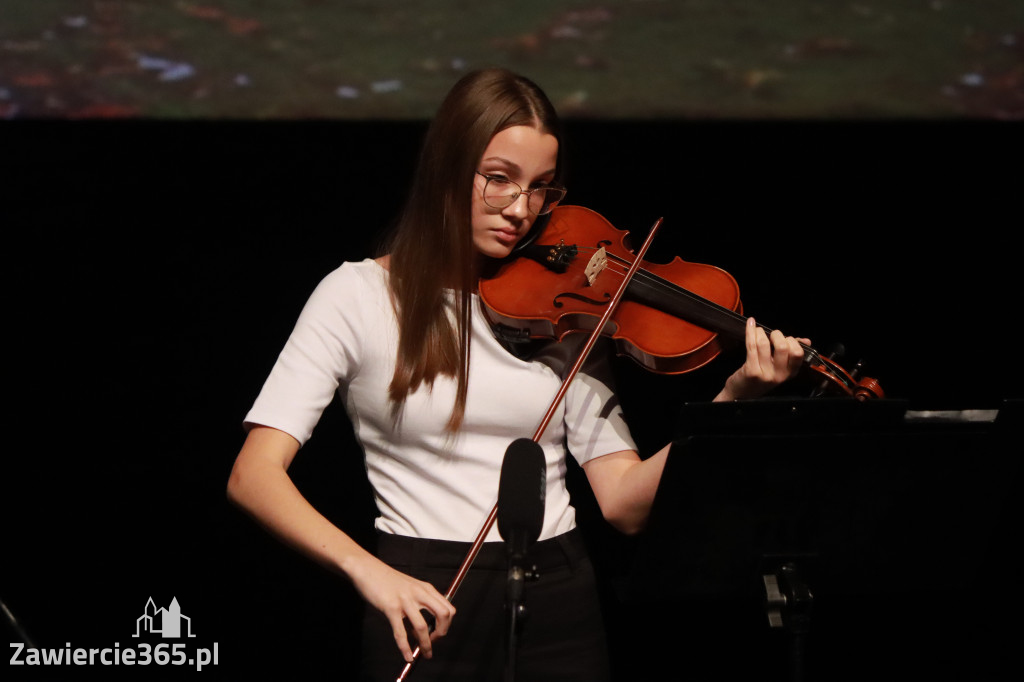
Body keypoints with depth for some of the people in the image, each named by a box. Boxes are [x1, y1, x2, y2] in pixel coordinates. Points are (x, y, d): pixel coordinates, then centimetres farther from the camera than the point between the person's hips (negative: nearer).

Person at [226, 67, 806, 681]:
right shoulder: (359, 297, -2)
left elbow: (623, 502, -2)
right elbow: (253, 475, -12)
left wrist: (733, 399, -15)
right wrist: (365, 567, -27)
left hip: (559, 598, 3)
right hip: (424, 603, -2)